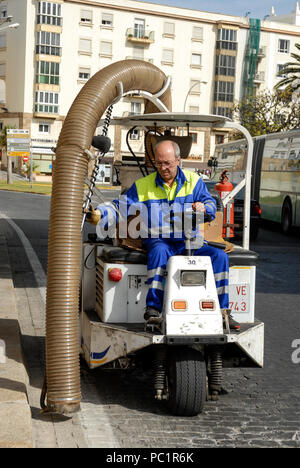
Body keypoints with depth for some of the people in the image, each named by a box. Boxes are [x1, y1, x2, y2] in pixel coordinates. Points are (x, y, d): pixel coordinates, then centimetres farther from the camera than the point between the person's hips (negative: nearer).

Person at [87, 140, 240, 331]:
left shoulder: (194, 180, 10)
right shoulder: (143, 185, 10)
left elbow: (211, 203, 4)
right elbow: (122, 206, 6)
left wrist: (204, 207, -21)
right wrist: (99, 212, -13)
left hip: (189, 242, 2)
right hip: (158, 240, -2)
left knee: (220, 256, -20)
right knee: (159, 251, -38)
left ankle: (221, 310, -12)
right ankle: (153, 308, -38)